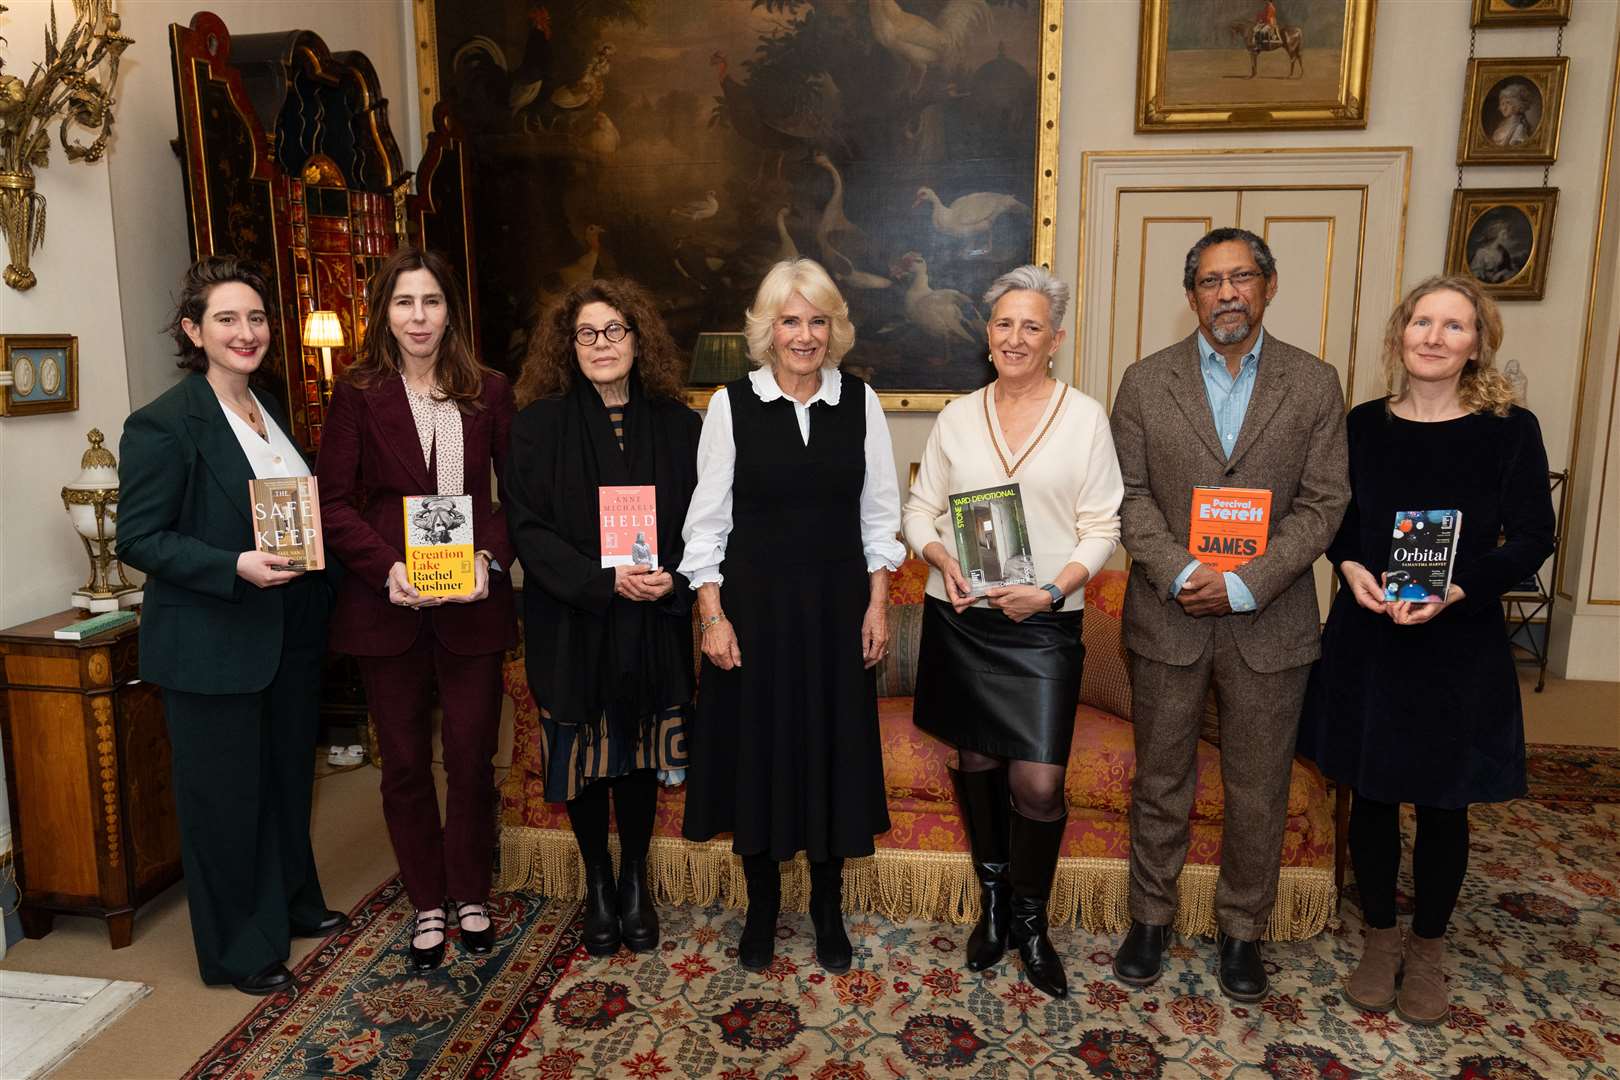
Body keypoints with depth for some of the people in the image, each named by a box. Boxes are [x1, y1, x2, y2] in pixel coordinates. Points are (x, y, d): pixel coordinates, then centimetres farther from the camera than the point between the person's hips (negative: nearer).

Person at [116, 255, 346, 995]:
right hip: (212, 646, -8)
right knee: (225, 793, 6)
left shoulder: (269, 410, 10)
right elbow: (138, 539, -16)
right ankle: (238, 950, 24)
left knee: (288, 775, 20)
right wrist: (235, 567, -27)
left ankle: (293, 904, 40)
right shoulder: (162, 425, -15)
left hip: (289, 633, 8)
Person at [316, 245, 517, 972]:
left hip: (471, 604, 1)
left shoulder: (489, 393, 4)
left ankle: (471, 897, 28)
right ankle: (428, 904, 28)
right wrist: (387, 568, -17)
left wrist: (491, 557, -13)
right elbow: (333, 501, -4)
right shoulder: (358, 393, 0)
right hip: (387, 605, 0)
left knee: (472, 759, 8)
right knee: (405, 763, 10)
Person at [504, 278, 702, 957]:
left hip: (653, 624, 1)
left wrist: (674, 580, -14)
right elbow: (528, 527, -8)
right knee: (583, 755, 8)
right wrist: (604, 581, -18)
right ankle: (598, 885, 29)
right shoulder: (541, 423, -2)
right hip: (572, 625, -1)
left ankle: (635, 882, 30)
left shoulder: (676, 424, 3)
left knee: (640, 753, 11)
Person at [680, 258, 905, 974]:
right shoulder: (732, 404, -4)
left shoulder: (860, 402, 1)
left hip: (836, 604, 2)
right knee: (756, 749, 8)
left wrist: (877, 605, -1)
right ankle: (762, 908, 30)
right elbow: (706, 520, -3)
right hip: (754, 602, -1)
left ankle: (828, 909, 30)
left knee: (833, 751, 10)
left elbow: (879, 513, 4)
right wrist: (713, 614, -8)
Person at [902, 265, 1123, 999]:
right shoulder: (958, 417, 7)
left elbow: (1103, 527, -1)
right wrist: (940, 558, -10)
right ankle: (992, 902, 34)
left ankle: (1030, 921, 20)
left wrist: (1053, 590, -15)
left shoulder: (1085, 417, 0)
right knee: (976, 761, 13)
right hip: (960, 618, 2)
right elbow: (920, 507, 10)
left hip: (1043, 625, -2)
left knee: (1038, 782, -5)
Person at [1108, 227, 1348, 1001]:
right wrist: (1178, 575, -16)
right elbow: (1130, 494, -2)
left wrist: (1244, 585, -14)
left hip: (1269, 623, 0)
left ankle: (1241, 929, 31)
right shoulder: (1145, 382, 2)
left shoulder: (1314, 384, 1)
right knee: (1159, 783, 12)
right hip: (1168, 617, 0)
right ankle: (1151, 918, 30)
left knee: (1259, 792, 11)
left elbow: (1323, 503, -3)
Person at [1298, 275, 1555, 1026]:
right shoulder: (1363, 424, 1)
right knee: (1371, 793, 11)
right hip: (1368, 636, 2)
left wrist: (1456, 591, -21)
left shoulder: (1511, 429, -6)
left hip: (1459, 644, -2)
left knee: (1443, 804, 10)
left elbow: (1533, 539, -6)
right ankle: (1380, 937, 31)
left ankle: (1428, 948, 31)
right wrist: (1350, 566, -13)